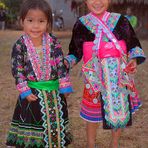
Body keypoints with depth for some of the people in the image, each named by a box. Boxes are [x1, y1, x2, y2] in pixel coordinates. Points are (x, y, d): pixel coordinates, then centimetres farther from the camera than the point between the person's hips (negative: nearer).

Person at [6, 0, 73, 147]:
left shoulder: (52, 41, -2)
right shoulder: (20, 45, -7)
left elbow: (61, 63, -2)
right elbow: (17, 70, -7)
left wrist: (65, 85, -7)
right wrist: (25, 91, -13)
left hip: (54, 91, 2)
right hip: (33, 92, -2)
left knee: (55, 122, 14)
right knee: (33, 121, 6)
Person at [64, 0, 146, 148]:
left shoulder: (121, 21, -2)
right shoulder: (81, 24, -2)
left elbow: (134, 46, 7)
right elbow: (75, 53, 6)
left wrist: (134, 59, -12)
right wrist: (65, 62, -12)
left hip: (120, 79, 1)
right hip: (95, 79, -1)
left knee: (120, 113, 16)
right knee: (92, 116, 13)